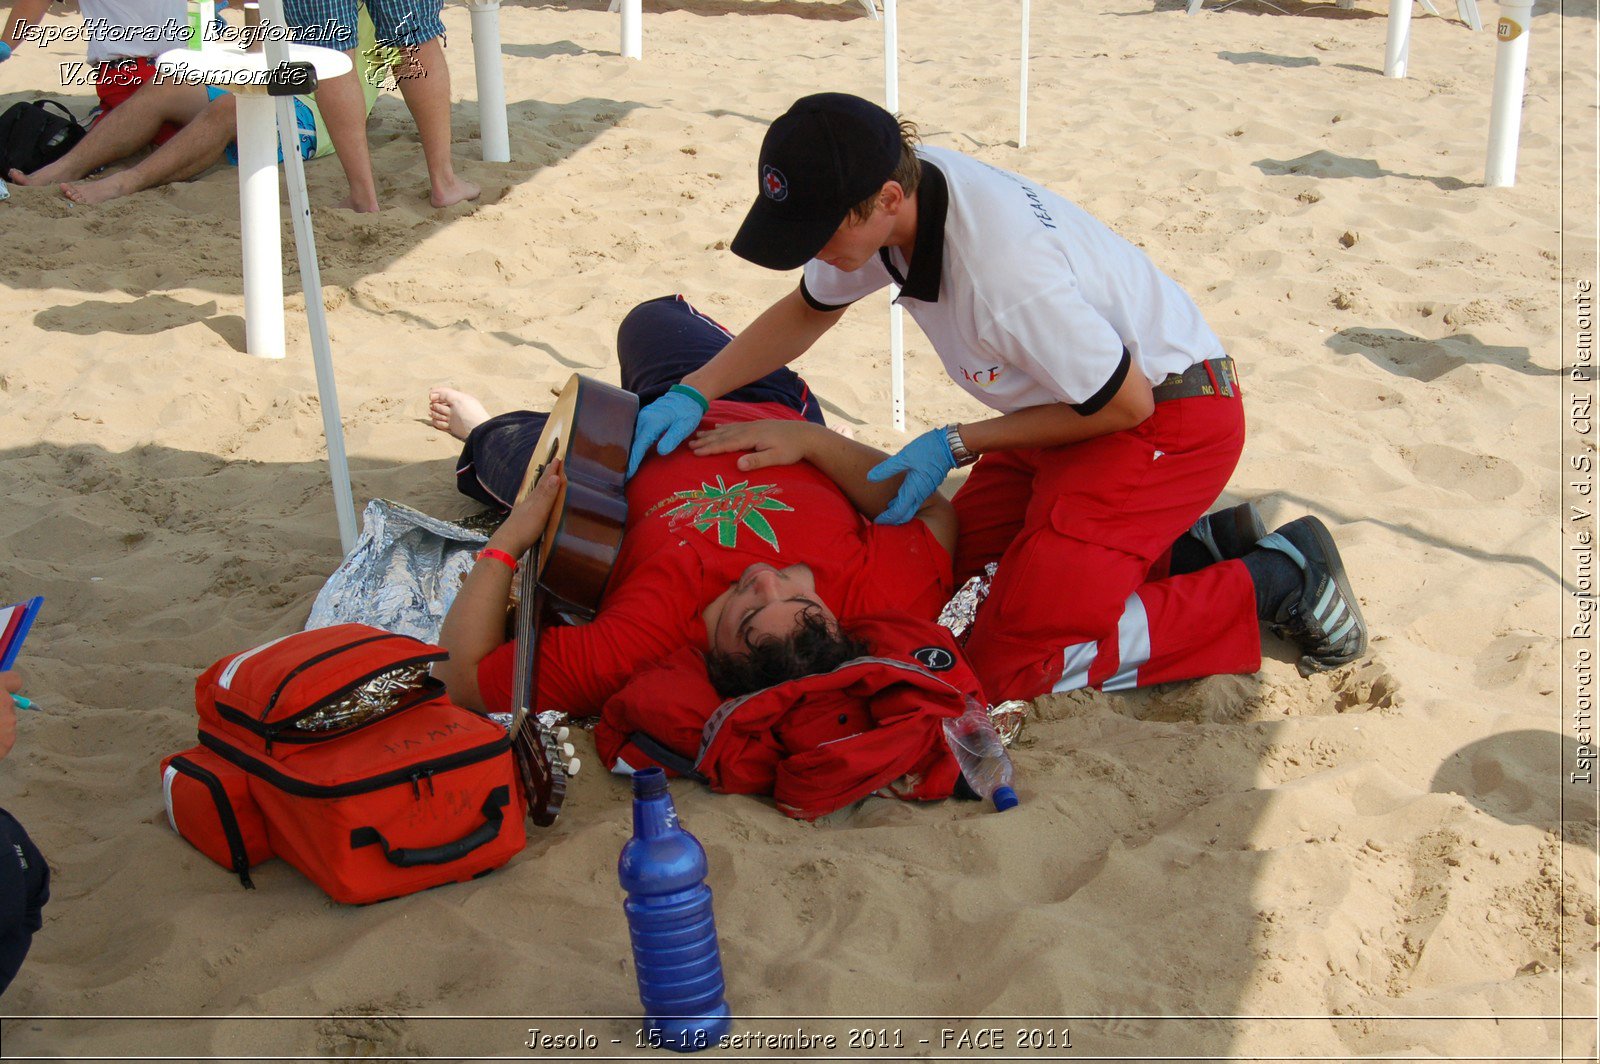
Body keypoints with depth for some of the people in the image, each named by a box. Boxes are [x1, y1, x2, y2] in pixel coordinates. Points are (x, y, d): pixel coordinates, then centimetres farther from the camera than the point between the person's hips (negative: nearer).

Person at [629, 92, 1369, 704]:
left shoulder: (1004, 270, -37)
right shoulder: (892, 192, -11)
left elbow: (1127, 403, -22)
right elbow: (807, 311, 10)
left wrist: (956, 445, -16)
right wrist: (693, 393, -2)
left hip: (1167, 415, -9)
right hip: (1077, 404, 9)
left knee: (1009, 663, -13)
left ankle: (1276, 579, -2)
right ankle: (1188, 543, 17)